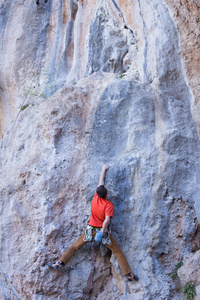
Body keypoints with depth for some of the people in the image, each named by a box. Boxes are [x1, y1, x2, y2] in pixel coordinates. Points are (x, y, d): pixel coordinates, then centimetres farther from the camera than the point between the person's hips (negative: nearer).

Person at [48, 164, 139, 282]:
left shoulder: (96, 197, -5)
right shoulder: (109, 204, -17)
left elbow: (101, 182, 9)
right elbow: (107, 220, -29)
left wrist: (104, 170, 22)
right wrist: (102, 232, -22)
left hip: (91, 229, 4)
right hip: (102, 230, -3)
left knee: (74, 247, 13)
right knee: (118, 252, 6)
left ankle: (60, 263, 4)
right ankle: (129, 274, 4)